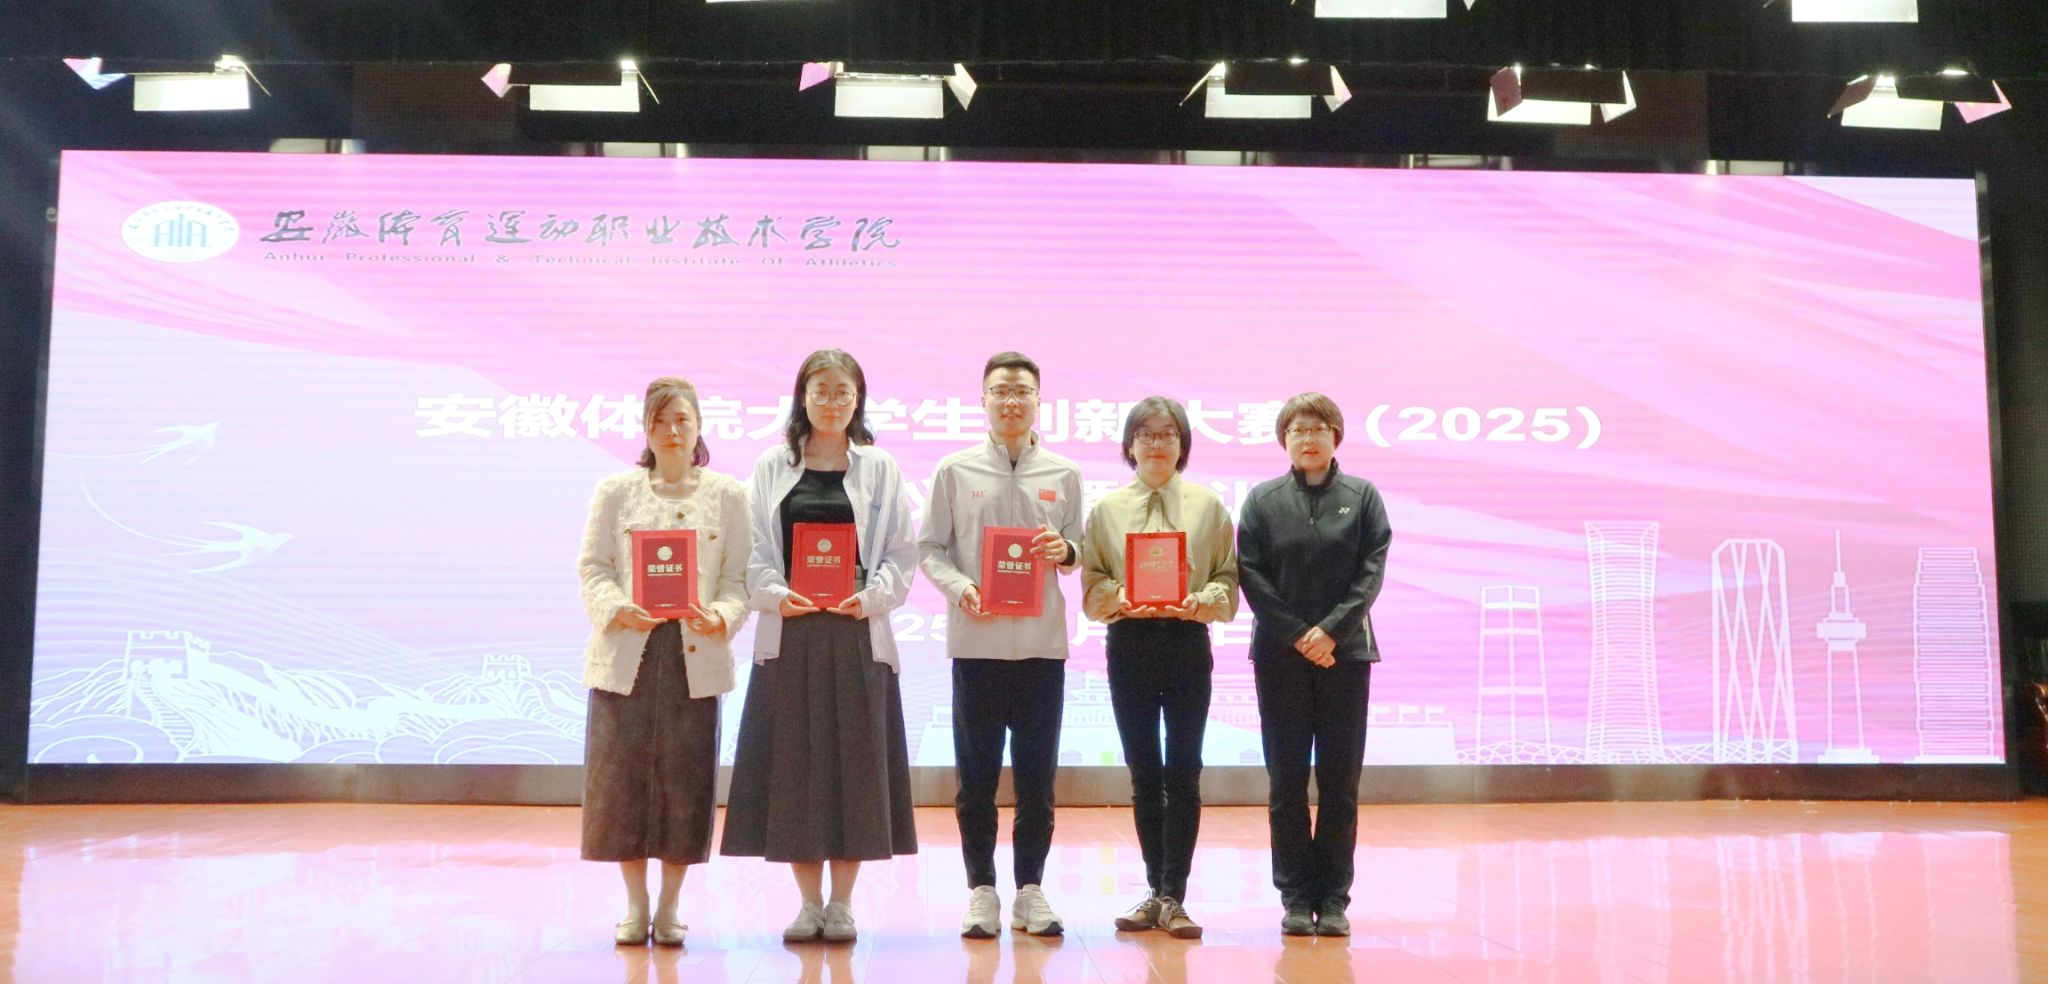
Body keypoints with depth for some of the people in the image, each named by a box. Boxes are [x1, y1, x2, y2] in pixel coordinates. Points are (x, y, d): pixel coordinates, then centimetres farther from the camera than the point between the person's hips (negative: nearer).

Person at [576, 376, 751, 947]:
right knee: (624, 772, 1)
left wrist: (721, 617, -15)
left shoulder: (727, 495, 9)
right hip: (628, 650, 1)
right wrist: (617, 610, -13)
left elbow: (739, 574, 4)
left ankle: (669, 908, 14)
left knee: (685, 776, 1)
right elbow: (592, 566, 5)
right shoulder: (616, 491, 10)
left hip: (696, 652, 0)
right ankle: (635, 906, 15)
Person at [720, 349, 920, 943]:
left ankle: (841, 903, 12)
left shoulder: (879, 469, 9)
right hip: (789, 634, 1)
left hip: (858, 636, 0)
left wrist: (872, 598, -13)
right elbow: (754, 551, 4)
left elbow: (902, 553, 4)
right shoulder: (771, 468, 10)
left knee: (855, 761, 1)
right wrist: (776, 595, -14)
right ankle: (808, 903, 13)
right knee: (793, 764, 1)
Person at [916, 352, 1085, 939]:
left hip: (1042, 642, 1)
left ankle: (1030, 890, 16)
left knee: (1037, 774, 6)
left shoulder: (1064, 475, 8)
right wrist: (958, 586, -14)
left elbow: (1078, 552, 13)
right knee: (977, 774, 4)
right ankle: (982, 891, 14)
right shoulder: (955, 470, 4)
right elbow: (928, 549, 4)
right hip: (977, 641, -1)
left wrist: (1065, 551, -9)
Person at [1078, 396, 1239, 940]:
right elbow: (1091, 585, 5)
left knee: (1183, 771, -4)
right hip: (1129, 645, 1)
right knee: (1144, 772, 7)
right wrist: (1118, 599, -15)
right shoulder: (1107, 509, 9)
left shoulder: (1207, 506, 7)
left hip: (1187, 642, -1)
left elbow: (1228, 579, 3)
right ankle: (1158, 891, 17)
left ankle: (1173, 898, 0)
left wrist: (1202, 600, -16)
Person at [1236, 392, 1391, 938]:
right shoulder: (1263, 500, 5)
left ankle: (1334, 898, 11)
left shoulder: (1362, 496, 6)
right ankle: (1296, 898, 10)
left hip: (1345, 652, 0)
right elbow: (1250, 573, -2)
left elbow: (1372, 570, -2)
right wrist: (1296, 634, -11)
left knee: (1340, 780, 3)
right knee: (1286, 780, 3)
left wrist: (1332, 629, -13)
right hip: (1280, 653, 0)